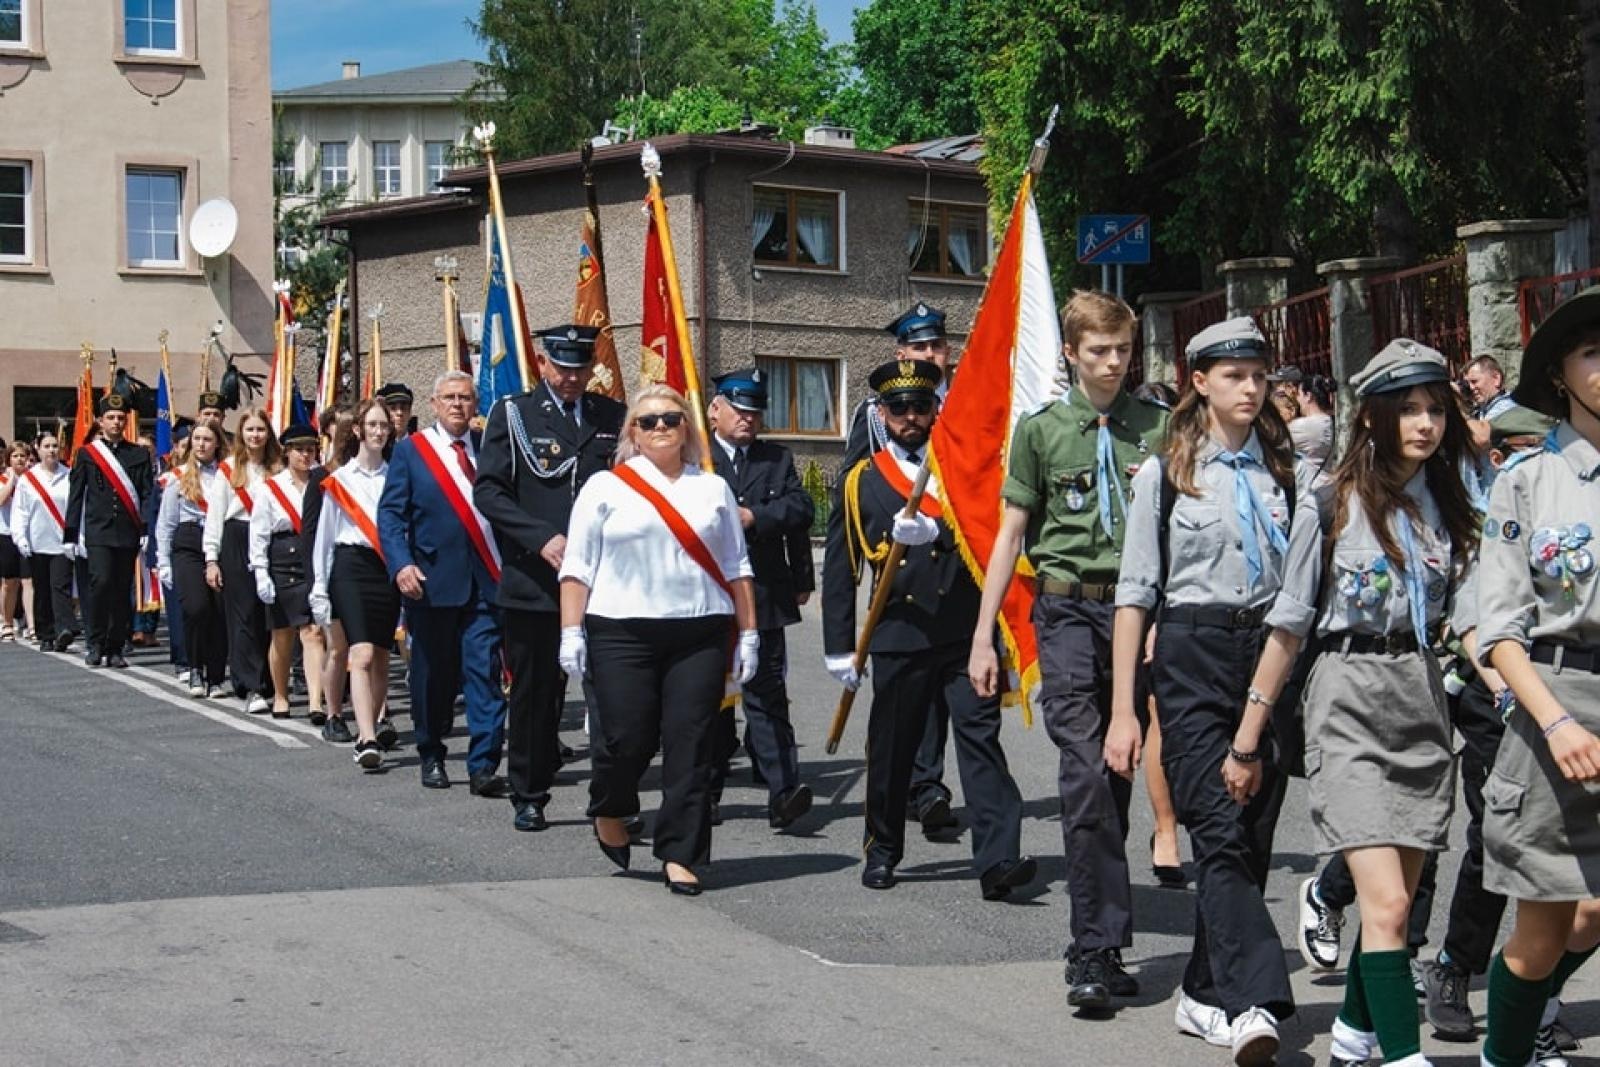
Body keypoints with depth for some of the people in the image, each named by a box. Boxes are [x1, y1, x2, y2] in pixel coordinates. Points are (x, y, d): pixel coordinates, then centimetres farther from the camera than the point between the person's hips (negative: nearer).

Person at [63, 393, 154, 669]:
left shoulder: (139, 455, 10)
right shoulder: (86, 454, 7)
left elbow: (148, 495, 7)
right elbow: (75, 497, 6)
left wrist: (148, 532, -3)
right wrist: (70, 536, 2)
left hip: (128, 533, 2)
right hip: (98, 533, -2)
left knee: (122, 591, 3)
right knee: (101, 582, -17)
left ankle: (115, 649, 11)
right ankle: (96, 644, -5)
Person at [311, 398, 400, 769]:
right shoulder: (339, 480, 4)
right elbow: (324, 536, 7)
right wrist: (319, 590, 4)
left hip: (388, 567, 3)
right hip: (352, 567, -3)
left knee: (381, 657, 8)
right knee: (362, 654, -15)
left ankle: (370, 730, 22)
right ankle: (367, 740, -25)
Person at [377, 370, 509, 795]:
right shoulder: (410, 450, 4)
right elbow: (390, 513, -1)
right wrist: (401, 564, -15)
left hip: (485, 580, 1)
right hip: (432, 580, -1)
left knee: (485, 672, -5)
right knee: (433, 675, 8)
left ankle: (483, 766, -5)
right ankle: (431, 757, 24)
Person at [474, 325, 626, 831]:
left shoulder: (614, 417, 11)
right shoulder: (512, 414, 4)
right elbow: (487, 490, -3)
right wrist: (541, 538, -14)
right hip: (534, 581, -1)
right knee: (534, 692, 6)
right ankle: (529, 797, 17)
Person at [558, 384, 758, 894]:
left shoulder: (713, 489, 14)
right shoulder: (606, 487, 6)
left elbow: (736, 568, 15)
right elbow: (577, 566, 3)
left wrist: (748, 633, 9)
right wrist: (571, 632, -4)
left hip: (699, 636, 2)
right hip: (622, 635, -2)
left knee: (690, 744, -3)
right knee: (628, 738, -4)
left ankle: (680, 856, 5)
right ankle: (610, 813, 27)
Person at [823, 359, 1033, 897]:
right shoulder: (861, 481, 9)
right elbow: (839, 569, 9)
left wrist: (934, 531, -23)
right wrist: (839, 648, 5)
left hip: (965, 633, -1)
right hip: (899, 636, 1)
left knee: (981, 737, -9)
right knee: (891, 750, 9)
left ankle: (998, 860, -15)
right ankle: (882, 851, 26)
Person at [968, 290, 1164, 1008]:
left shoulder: (1157, 429, 7)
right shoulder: (1042, 429, 4)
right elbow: (1011, 535, 8)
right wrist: (983, 637, 5)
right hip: (1068, 607, -2)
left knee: (1117, 776, 7)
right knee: (1086, 774, -13)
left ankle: (1096, 950, 16)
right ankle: (1098, 948, -10)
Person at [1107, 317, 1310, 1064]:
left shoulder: (1283, 473, 13)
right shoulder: (1165, 474, 3)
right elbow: (1135, 593, 1)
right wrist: (1122, 710, -4)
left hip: (1270, 657, 4)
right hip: (1192, 654, -4)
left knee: (1252, 835, 4)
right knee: (1220, 831, -14)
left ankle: (1208, 995, 17)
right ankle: (1254, 1004, -23)